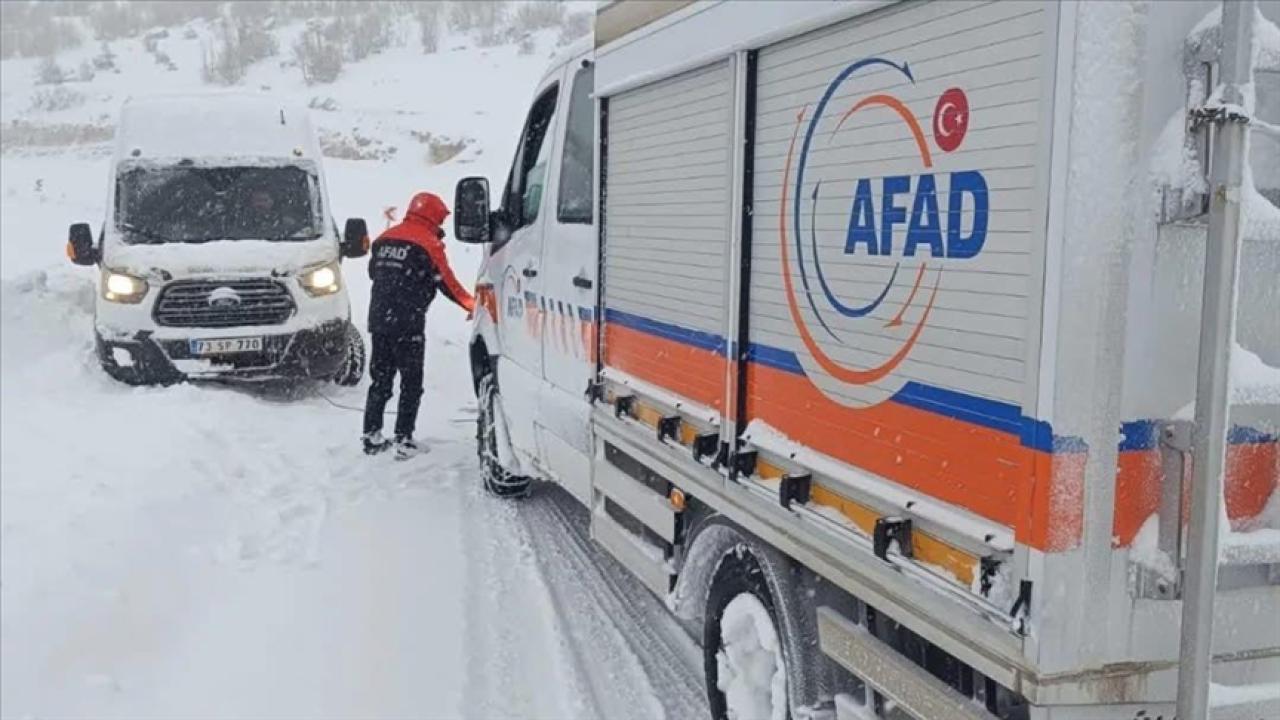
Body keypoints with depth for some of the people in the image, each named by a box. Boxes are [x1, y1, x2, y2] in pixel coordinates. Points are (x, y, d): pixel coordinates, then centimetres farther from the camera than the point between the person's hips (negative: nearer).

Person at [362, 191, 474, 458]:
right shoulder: (428, 243, -8)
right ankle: (403, 440, -1)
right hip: (408, 325, -6)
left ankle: (371, 436, 16)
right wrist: (473, 305, 4)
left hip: (378, 319, 6)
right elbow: (447, 283, -7)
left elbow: (373, 271, 20)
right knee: (411, 383, 2)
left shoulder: (385, 238, 12)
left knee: (380, 378, 15)